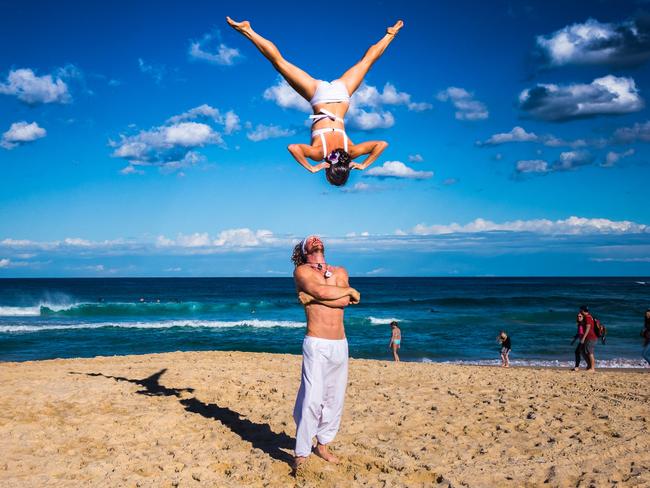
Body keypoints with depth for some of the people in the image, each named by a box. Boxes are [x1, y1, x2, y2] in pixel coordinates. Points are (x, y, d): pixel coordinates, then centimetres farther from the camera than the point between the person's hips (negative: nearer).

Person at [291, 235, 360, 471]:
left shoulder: (340, 272, 13)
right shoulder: (301, 271, 2)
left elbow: (345, 302, -5)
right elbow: (321, 291, -17)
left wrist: (313, 297, -12)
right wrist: (350, 291, -4)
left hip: (340, 345, 5)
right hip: (316, 345, -5)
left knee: (334, 398, 10)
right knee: (312, 399, -12)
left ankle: (322, 445, 26)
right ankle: (301, 454, -4)